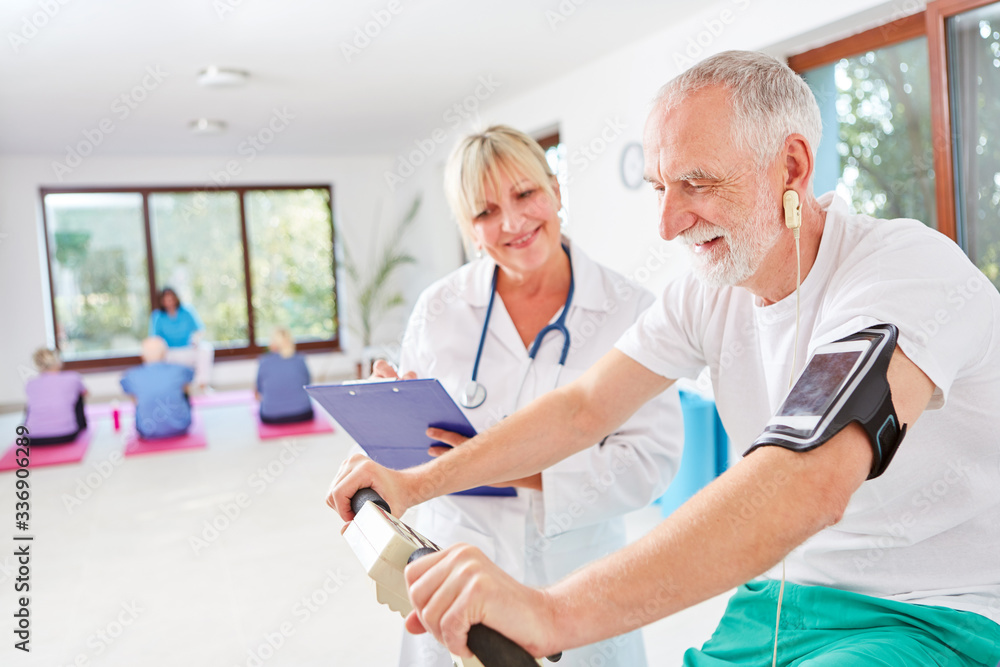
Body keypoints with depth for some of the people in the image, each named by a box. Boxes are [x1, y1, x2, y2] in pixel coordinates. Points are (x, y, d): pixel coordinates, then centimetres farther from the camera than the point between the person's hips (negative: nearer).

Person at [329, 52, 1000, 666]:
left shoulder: (909, 269, -22)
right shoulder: (707, 293, 1)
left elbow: (811, 479, -38)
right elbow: (584, 407, 4)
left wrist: (555, 612, -46)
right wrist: (415, 483, -3)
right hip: (775, 598, 6)